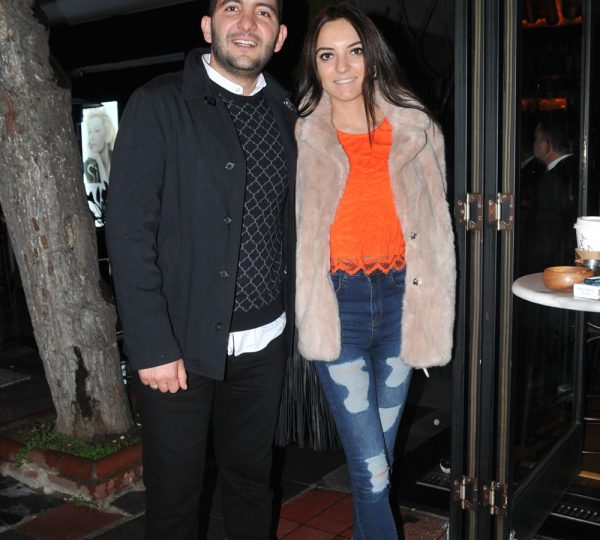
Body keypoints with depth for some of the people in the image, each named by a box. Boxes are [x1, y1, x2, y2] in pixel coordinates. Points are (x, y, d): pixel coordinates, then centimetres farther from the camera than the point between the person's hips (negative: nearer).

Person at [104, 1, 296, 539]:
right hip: (182, 344, -4)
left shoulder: (284, 114, 8)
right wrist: (152, 347, -16)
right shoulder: (159, 105, -8)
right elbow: (128, 230, -12)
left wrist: (294, 320, 5)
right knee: (174, 493, 11)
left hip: (264, 342, 5)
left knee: (252, 479, 19)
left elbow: (288, 226, 12)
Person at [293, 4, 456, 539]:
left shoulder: (417, 130, 4)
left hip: (400, 301, 2)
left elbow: (435, 228, 9)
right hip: (337, 307, -2)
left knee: (380, 455, 15)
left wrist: (433, 313, 7)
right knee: (371, 471, -3)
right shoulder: (301, 138, 0)